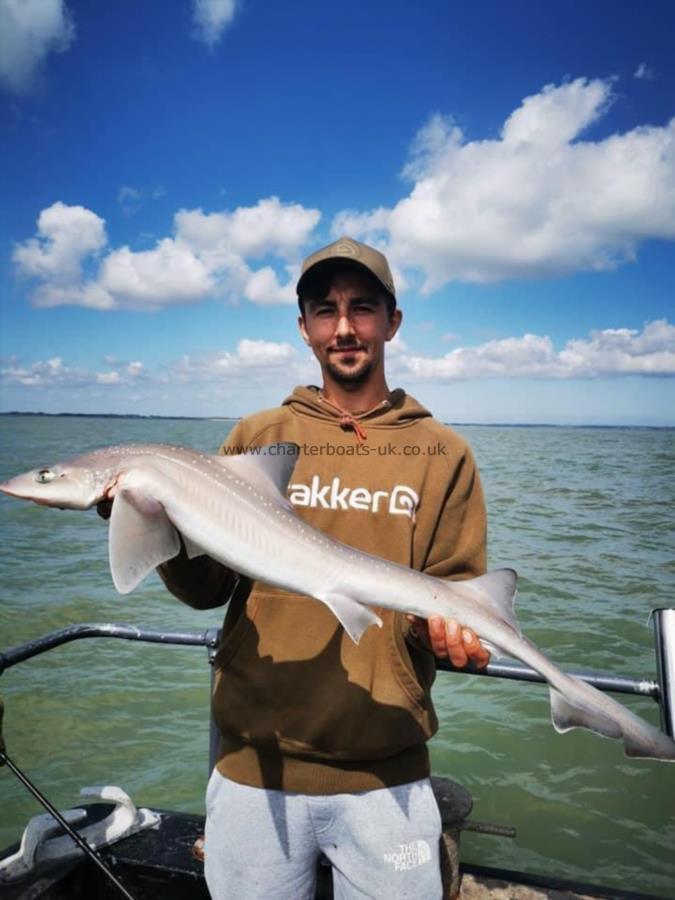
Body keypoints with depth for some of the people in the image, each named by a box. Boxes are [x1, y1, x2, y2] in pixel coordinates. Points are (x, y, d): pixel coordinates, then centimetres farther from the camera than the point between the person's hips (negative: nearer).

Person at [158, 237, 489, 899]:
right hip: (252, 767, 1)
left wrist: (445, 624, -21)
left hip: (386, 775, 0)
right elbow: (208, 588, 0)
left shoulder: (441, 452, 0)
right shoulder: (255, 437, 2)